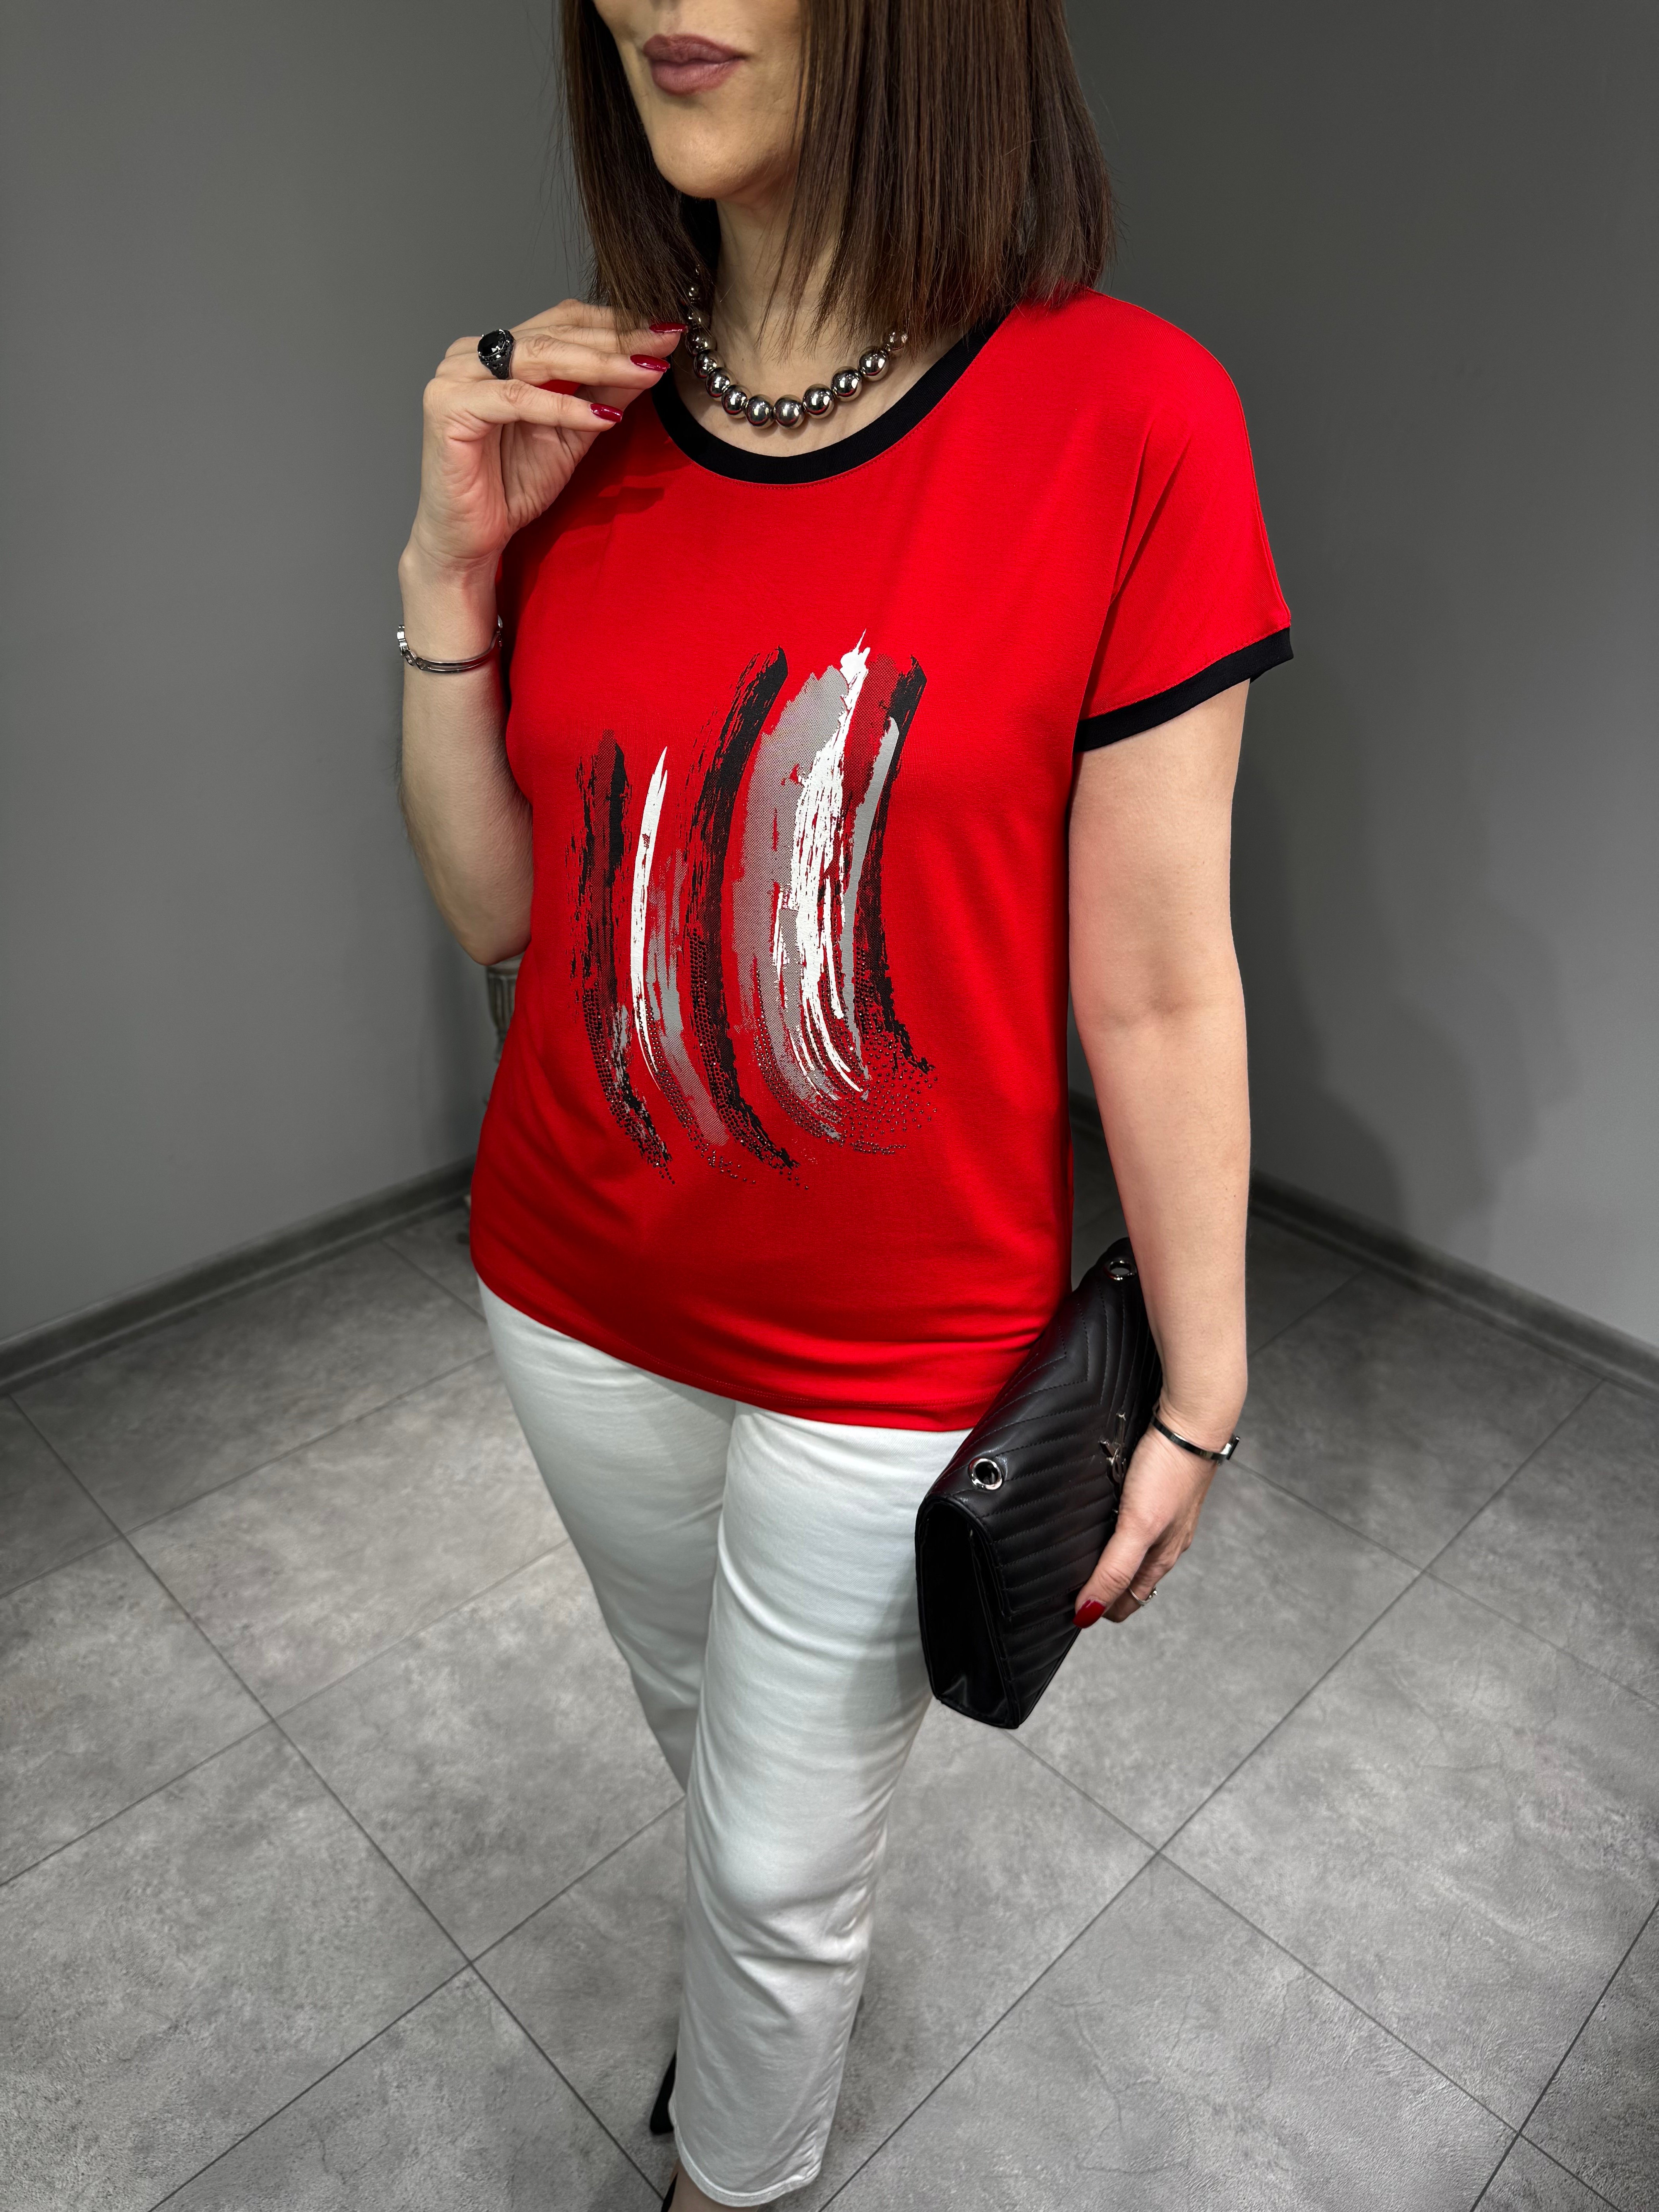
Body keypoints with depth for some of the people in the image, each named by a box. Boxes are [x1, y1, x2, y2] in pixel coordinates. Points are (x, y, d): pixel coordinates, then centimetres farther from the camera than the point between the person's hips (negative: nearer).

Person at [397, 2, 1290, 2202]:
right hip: (579, 1285, 5)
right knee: (702, 1719, 31)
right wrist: (455, 567, -12)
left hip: (901, 1343, -4)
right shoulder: (577, 416, -3)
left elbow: (1156, 987, -14)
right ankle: (791, 1971, 66)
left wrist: (1195, 1403, -7)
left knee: (782, 1861, 19)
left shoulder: (1125, 416, -17)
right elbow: (496, 905, 1)